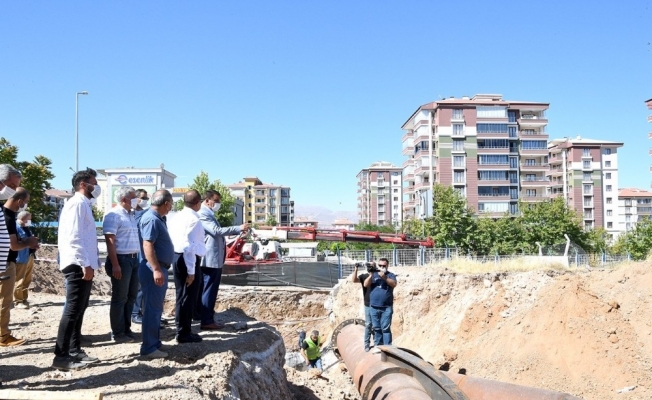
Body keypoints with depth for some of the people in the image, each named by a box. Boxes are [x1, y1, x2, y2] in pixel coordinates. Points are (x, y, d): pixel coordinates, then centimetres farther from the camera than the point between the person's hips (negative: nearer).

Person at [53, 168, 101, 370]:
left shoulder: (84, 204, 19)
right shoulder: (77, 203, -11)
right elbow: (74, 237, -20)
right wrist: (85, 264, -22)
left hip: (83, 265, 10)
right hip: (78, 266, -10)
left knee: (79, 309, 14)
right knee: (73, 310, -8)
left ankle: (74, 351, 22)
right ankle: (61, 356, -4)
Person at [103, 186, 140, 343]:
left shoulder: (131, 215, 15)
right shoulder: (113, 215, -11)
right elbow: (110, 241, -16)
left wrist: (138, 258, 15)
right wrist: (115, 265, -20)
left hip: (134, 259, 8)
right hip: (122, 259, -8)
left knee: (131, 296, 14)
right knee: (120, 298, 1)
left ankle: (126, 329, 25)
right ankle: (117, 333, 11)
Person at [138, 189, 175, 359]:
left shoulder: (157, 218, 15)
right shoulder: (151, 219, -17)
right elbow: (147, 245, -26)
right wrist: (156, 270, -31)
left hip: (160, 268, 11)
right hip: (154, 270, -11)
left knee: (156, 308, 16)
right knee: (152, 309, -6)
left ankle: (155, 342, 25)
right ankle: (149, 348, -1)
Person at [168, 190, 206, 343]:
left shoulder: (176, 217, 11)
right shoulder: (193, 219, -17)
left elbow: (172, 239, 14)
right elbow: (189, 247, -22)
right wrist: (191, 271, -20)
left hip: (176, 257, 9)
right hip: (189, 260, -9)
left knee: (181, 295, 18)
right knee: (188, 297, 2)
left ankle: (182, 330, 30)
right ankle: (184, 334, 11)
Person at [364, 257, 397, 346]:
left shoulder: (390, 275, 6)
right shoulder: (373, 275, 12)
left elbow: (394, 284, -13)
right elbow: (366, 285, 1)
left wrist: (384, 278, -27)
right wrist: (371, 275, -13)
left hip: (386, 307, -3)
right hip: (374, 307, 3)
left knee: (386, 328, -6)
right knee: (376, 328, 8)